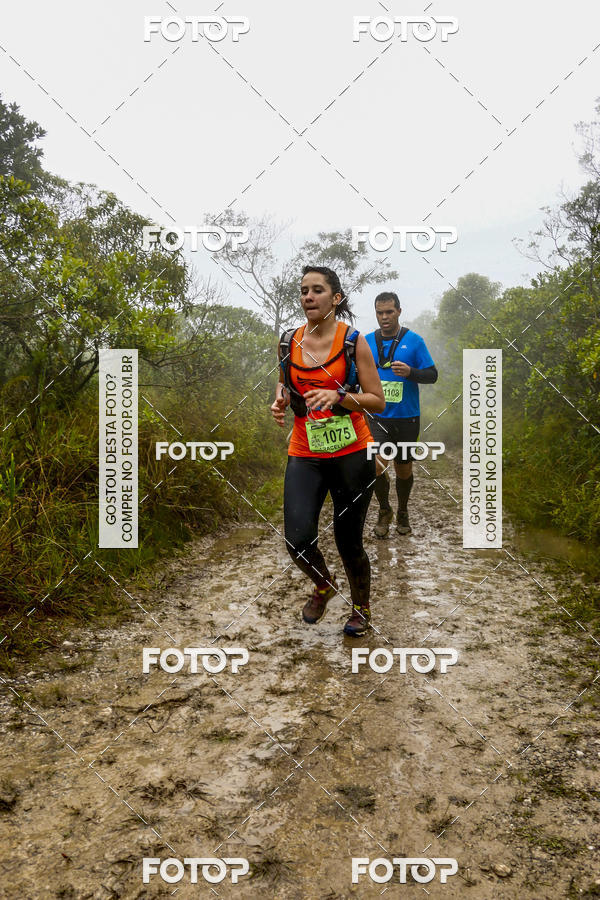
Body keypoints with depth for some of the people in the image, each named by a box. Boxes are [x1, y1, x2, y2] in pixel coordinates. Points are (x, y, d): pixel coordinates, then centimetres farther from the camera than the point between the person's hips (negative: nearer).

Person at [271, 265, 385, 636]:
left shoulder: (353, 341, -4)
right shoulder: (288, 341, 6)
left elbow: (378, 401, -4)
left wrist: (338, 397, -20)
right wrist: (280, 400, 1)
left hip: (351, 453, -2)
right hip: (305, 454, 3)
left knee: (348, 541, 6)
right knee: (298, 540, -12)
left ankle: (362, 608, 36)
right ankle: (324, 585, 24)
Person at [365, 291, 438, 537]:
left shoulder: (414, 340, -2)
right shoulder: (367, 341, 4)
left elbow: (432, 375, -3)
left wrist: (410, 372, -21)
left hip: (407, 417, 0)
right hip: (378, 417, 1)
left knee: (403, 469, 12)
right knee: (377, 466, -14)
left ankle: (402, 513, 36)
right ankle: (384, 511, 12)